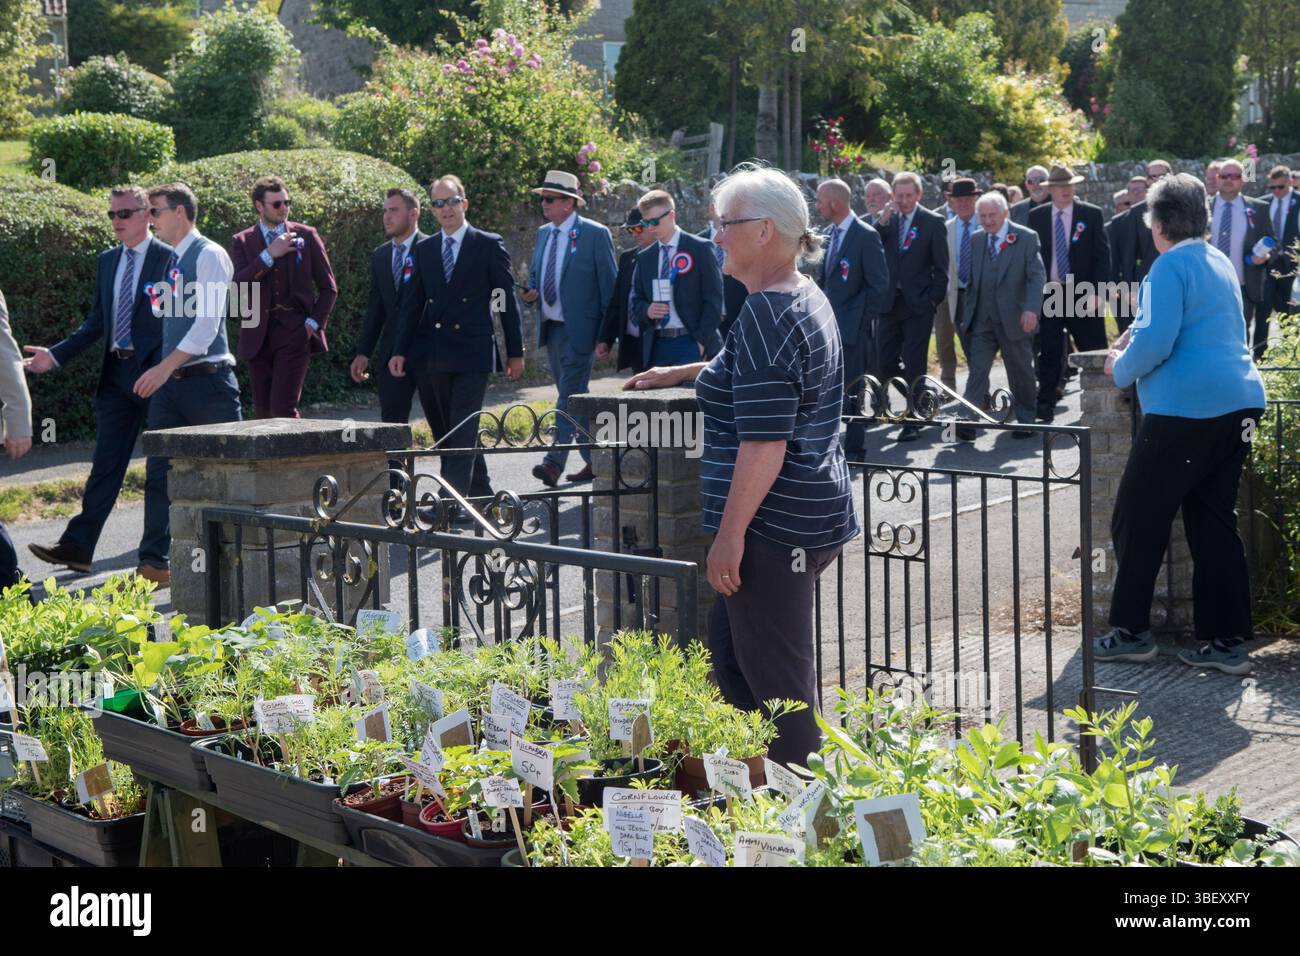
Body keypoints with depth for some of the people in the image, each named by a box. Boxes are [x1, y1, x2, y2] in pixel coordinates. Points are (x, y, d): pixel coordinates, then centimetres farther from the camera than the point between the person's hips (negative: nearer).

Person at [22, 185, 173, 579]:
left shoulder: (169, 258, -6)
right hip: (116, 375, 6)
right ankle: (77, 547, 5)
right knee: (105, 465, 6)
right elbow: (96, 323, 16)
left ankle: (155, 557, 8)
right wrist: (55, 356, 7)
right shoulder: (107, 261, 13)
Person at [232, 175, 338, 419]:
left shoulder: (306, 236, 7)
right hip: (258, 336, 2)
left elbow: (329, 288, 10)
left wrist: (313, 323, -3)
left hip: (295, 333, -2)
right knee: (262, 412, 5)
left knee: (283, 408, -15)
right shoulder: (242, 242, 8)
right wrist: (269, 255, -13)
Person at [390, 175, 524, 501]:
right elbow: (412, 303, 11)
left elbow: (507, 301, 1)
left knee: (462, 430, -10)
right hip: (434, 354, 5)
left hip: (472, 351, -5)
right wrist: (400, 350, 4)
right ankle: (480, 493, 24)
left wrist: (516, 352, 1)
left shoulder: (489, 245, 0)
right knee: (445, 430, 10)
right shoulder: (423, 249, 11)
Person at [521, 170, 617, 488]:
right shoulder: (543, 234, 13)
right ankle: (593, 460, 21)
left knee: (569, 395, -12)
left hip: (578, 328, -8)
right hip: (550, 327, 8)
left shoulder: (595, 234, -7)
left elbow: (609, 284, -7)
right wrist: (531, 292, 0)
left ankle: (554, 462, -17)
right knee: (572, 397, 12)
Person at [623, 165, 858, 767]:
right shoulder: (808, 299, 13)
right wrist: (679, 374, 39)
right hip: (814, 513, 11)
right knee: (728, 653, 20)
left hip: (775, 527, -11)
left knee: (776, 680, -1)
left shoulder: (765, 315, -19)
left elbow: (763, 443, -24)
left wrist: (730, 533, -20)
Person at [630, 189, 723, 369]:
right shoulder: (644, 258, 14)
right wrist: (647, 310, -5)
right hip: (656, 346, 4)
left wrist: (702, 340, -10)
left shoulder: (700, 249, -1)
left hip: (691, 343, -4)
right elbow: (636, 301, 19)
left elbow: (713, 299, -3)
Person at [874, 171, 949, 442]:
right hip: (889, 304, 3)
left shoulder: (933, 223, -2)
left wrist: (934, 300, -6)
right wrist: (882, 225, -12)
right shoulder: (886, 220, 7)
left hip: (918, 305, -3)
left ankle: (913, 421, 5)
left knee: (914, 366, 0)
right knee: (884, 365, 3)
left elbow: (941, 267, 0)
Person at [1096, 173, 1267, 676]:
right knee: (1214, 523, 11)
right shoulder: (1220, 262, 17)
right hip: (1239, 403, 8)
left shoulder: (1170, 266, -10)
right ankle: (1226, 641, 11)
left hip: (1187, 409, -8)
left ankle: (1130, 632, 9)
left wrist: (1121, 368, -1)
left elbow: (1155, 343, -19)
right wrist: (1137, 333, 36)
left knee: (1137, 522, 4)